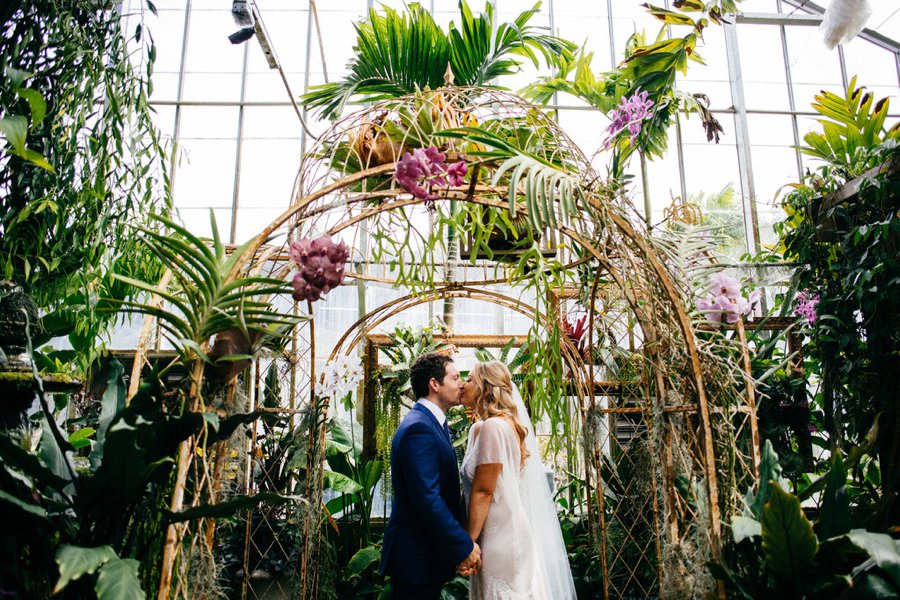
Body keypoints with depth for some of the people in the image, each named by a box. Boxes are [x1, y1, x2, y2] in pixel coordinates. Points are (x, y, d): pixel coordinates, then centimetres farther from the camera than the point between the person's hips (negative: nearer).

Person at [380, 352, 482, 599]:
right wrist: (464, 548, -20)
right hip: (416, 558, -10)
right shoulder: (419, 429, -22)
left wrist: (461, 541, 10)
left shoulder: (433, 422, 11)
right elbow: (428, 499, -26)